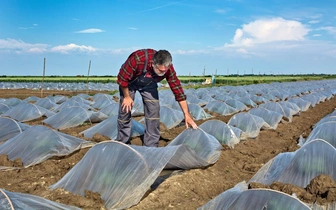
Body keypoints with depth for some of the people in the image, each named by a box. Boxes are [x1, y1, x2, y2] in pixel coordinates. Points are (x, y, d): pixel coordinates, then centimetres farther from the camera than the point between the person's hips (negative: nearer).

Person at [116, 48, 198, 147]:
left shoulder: (168, 69, -30)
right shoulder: (138, 59, -42)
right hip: (129, 83, -2)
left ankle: (151, 146, 1)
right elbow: (122, 78, -26)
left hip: (149, 84, 3)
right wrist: (127, 97, -15)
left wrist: (187, 115, -21)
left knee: (153, 110, -10)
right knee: (125, 110, -2)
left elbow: (178, 90, -22)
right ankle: (122, 143, 18)